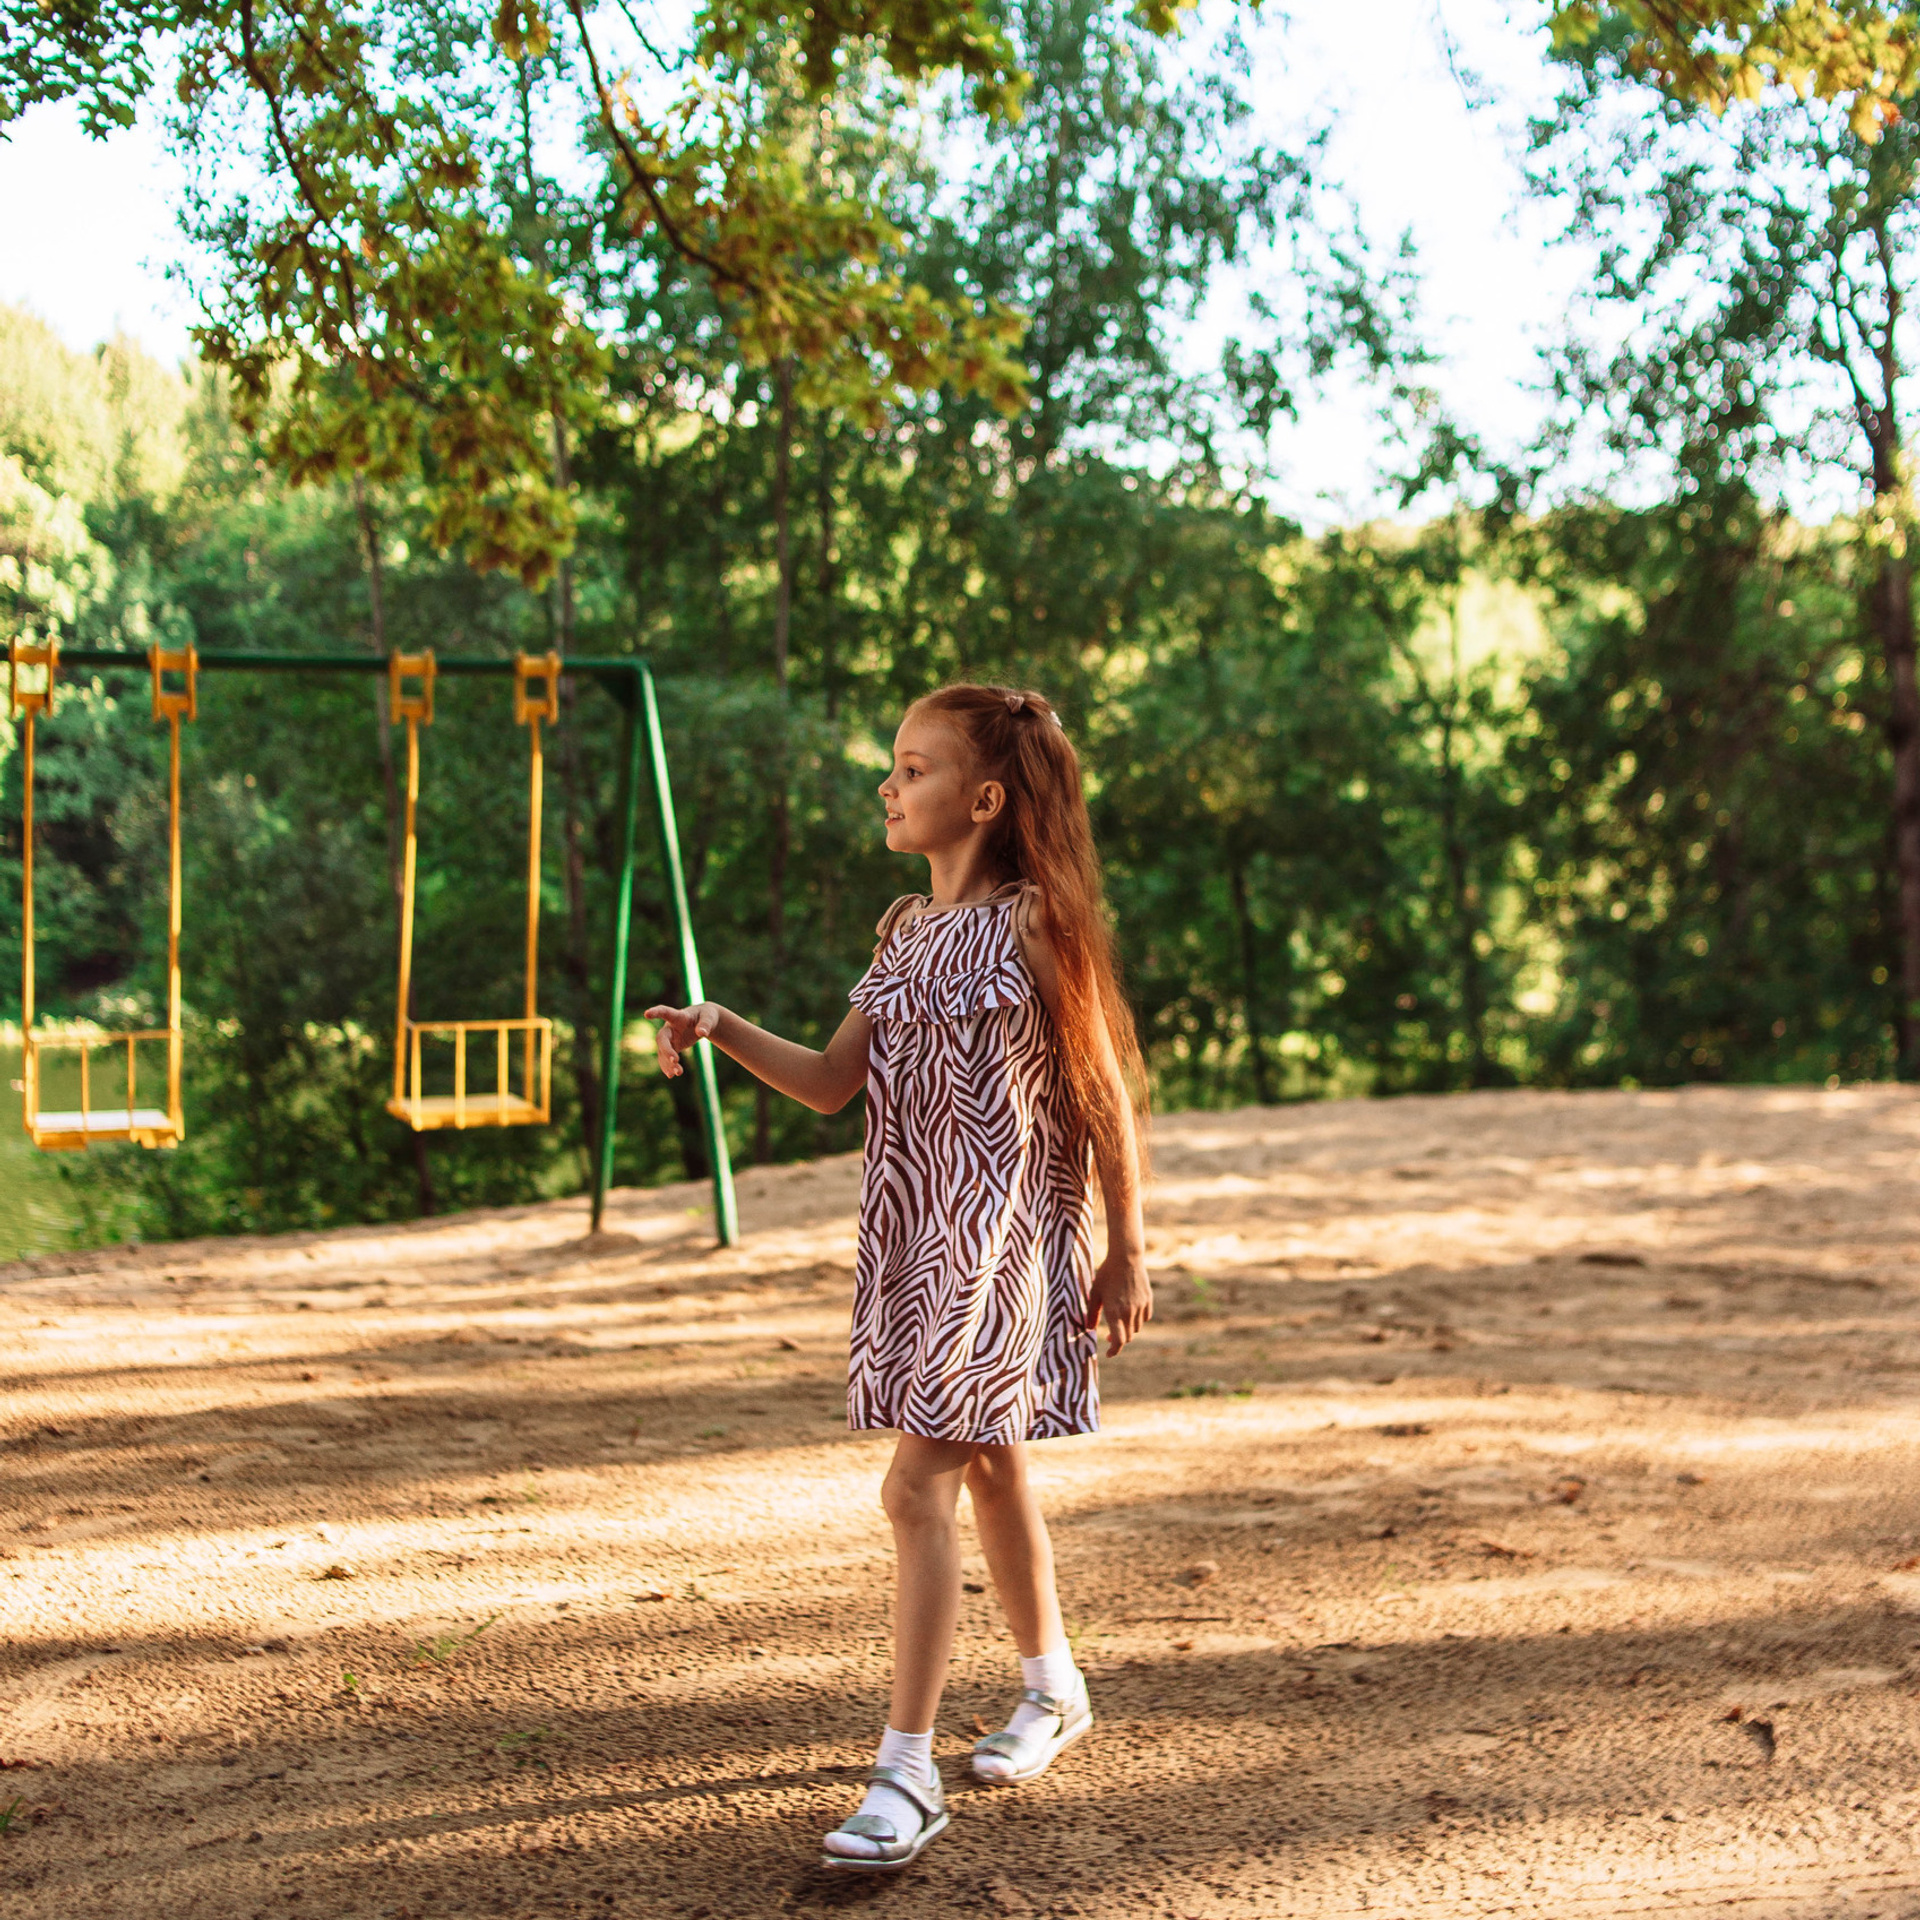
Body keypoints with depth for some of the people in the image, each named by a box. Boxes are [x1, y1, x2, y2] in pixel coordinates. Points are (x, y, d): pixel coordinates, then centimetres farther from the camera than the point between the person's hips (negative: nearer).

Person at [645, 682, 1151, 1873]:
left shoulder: (1032, 928, -11)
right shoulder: (908, 933, 10)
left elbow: (1106, 1096, -7)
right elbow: (833, 1083, 9)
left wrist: (1127, 1253, -4)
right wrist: (721, 1031, -6)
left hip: (1000, 1238, -8)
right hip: (911, 1233, 8)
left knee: (921, 1483, -13)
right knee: (988, 1468, 19)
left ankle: (908, 1774, -8)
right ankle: (1054, 1688, 38)